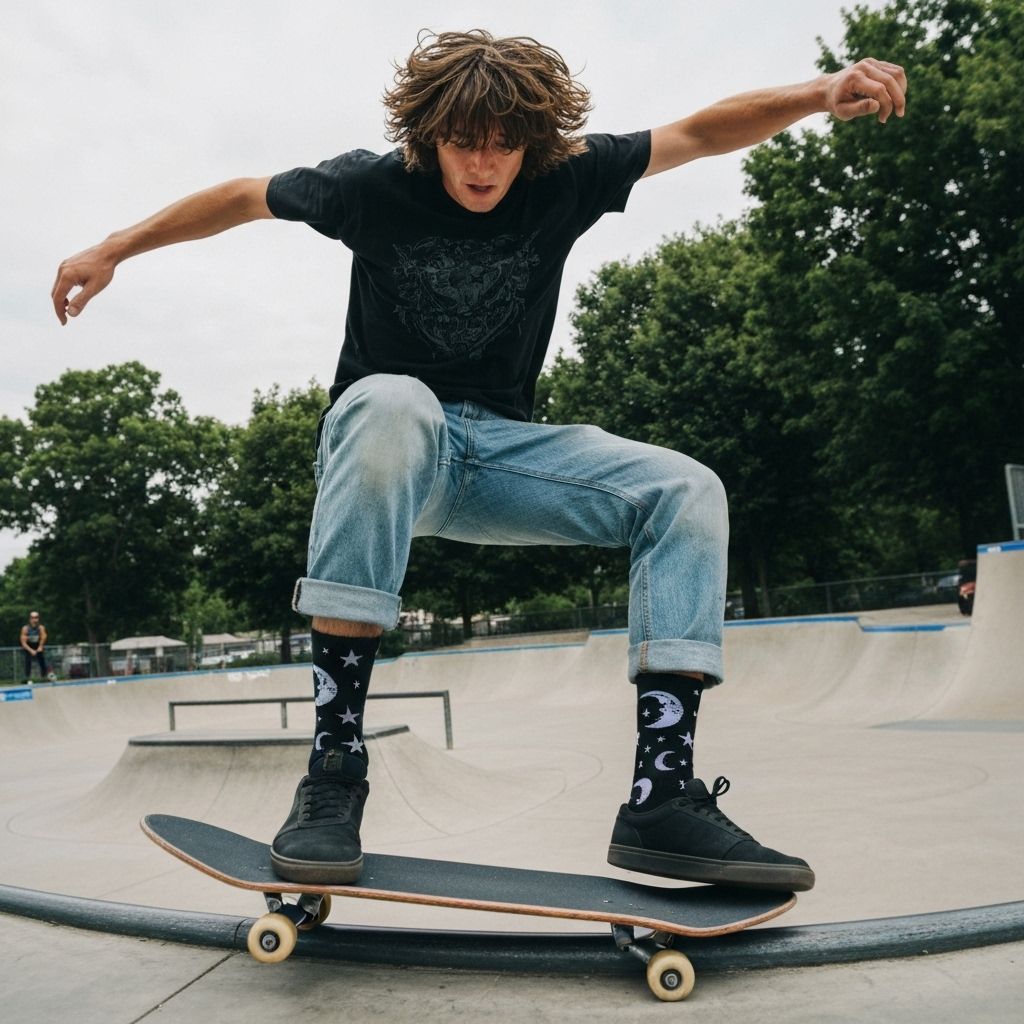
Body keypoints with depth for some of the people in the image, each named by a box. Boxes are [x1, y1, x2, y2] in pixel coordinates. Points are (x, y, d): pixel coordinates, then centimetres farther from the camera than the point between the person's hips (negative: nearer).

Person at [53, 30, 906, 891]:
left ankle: (662, 793, -25)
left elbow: (701, 133, 2)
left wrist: (821, 95, -13)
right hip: (384, 441, -3)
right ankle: (334, 762, -39)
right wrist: (113, 250, 11)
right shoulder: (375, 186, -5)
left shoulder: (565, 181, 0)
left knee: (685, 490, -17)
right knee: (392, 403, -41)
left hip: (502, 448, 3)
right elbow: (243, 197, 8)